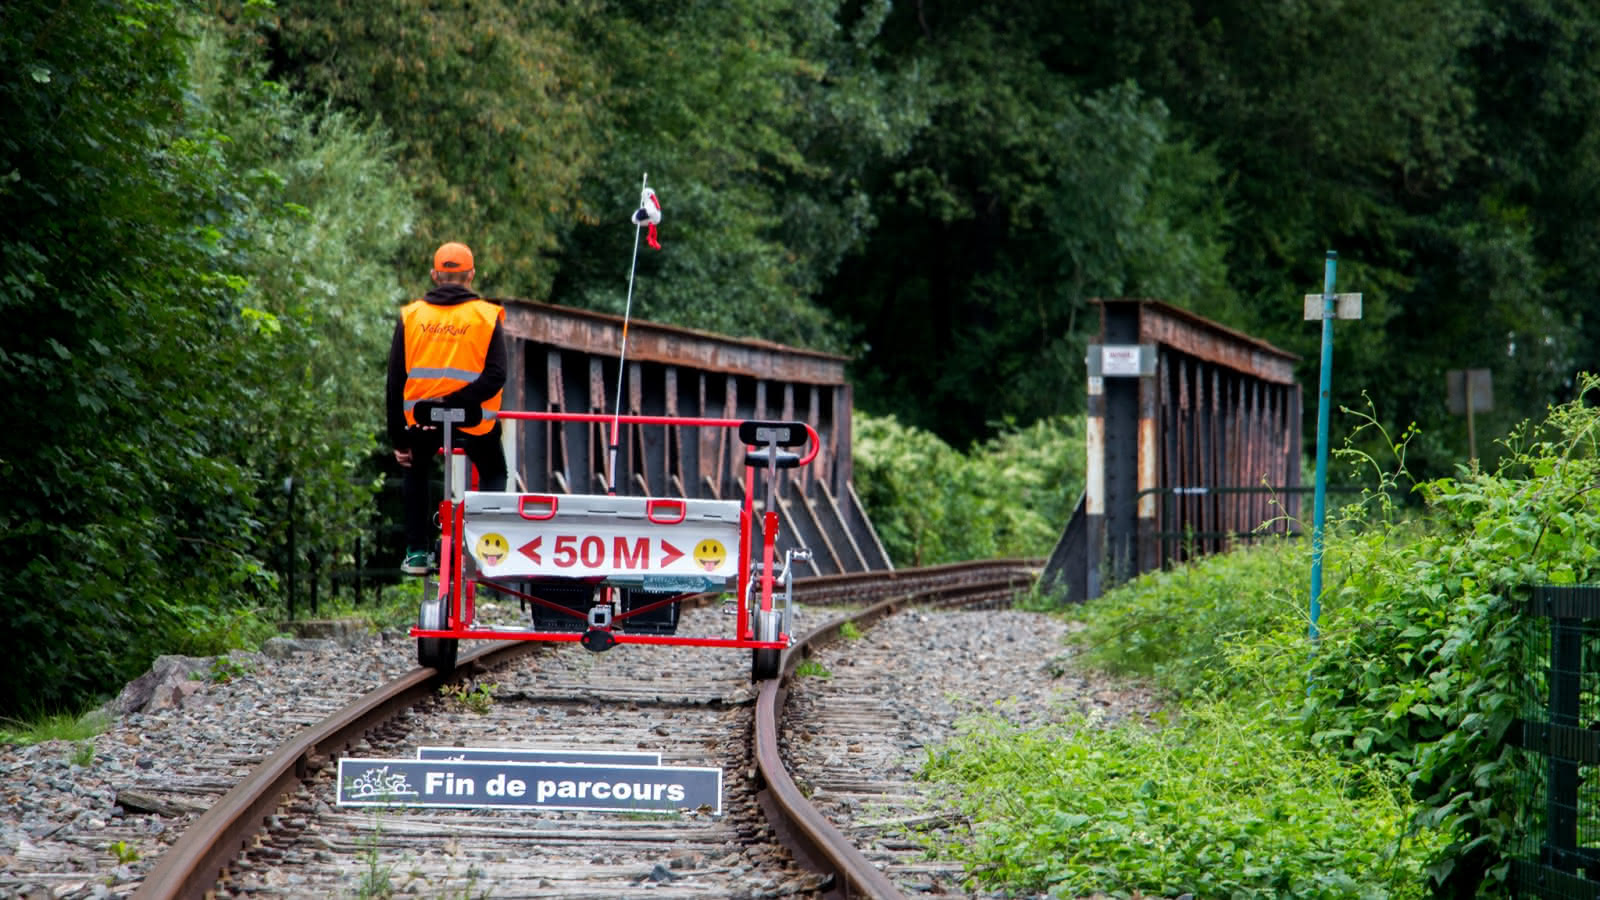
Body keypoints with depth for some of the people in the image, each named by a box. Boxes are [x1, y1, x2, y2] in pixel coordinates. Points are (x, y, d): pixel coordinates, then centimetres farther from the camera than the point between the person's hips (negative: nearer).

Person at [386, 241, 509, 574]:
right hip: (473, 421, -2)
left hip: (422, 419, 2)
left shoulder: (411, 315, 3)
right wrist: (463, 400, -17)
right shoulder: (487, 316, -2)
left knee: (416, 472, 29)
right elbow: (496, 375, -15)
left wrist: (398, 438, 9)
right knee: (493, 473, 23)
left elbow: (395, 382, 4)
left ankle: (417, 552, 20)